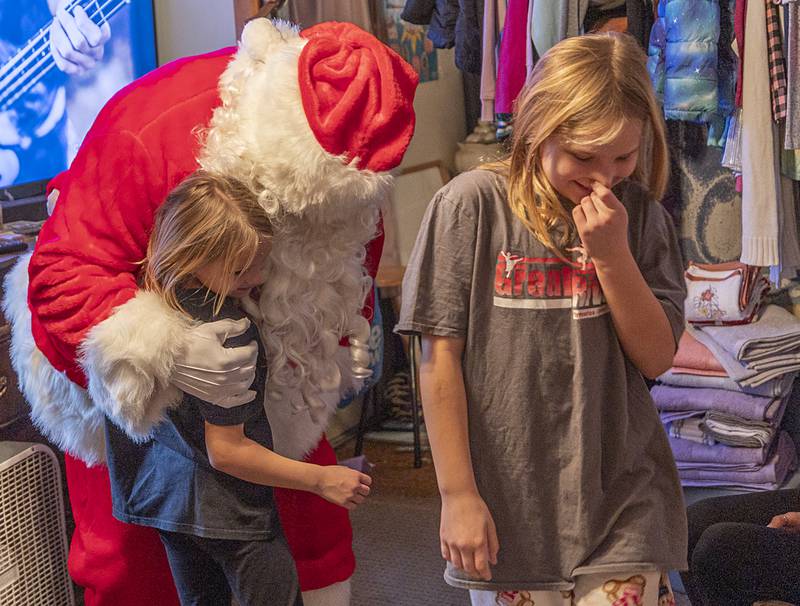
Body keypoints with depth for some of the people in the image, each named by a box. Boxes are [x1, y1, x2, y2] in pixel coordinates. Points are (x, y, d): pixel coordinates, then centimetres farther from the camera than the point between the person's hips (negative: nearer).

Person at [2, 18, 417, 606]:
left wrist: (342, 347, -1)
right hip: (120, 377, -4)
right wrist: (166, 355, -48)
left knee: (312, 515, 11)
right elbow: (63, 276, -37)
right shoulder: (148, 134, -37)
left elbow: (356, 249, 4)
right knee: (126, 555, 7)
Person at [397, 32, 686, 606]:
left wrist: (612, 253, -15)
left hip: (622, 502, 2)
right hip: (509, 508, -2)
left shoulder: (638, 212, 0)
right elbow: (441, 359, -7)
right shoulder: (472, 204, -9)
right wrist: (457, 494, -8)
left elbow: (657, 358, -2)